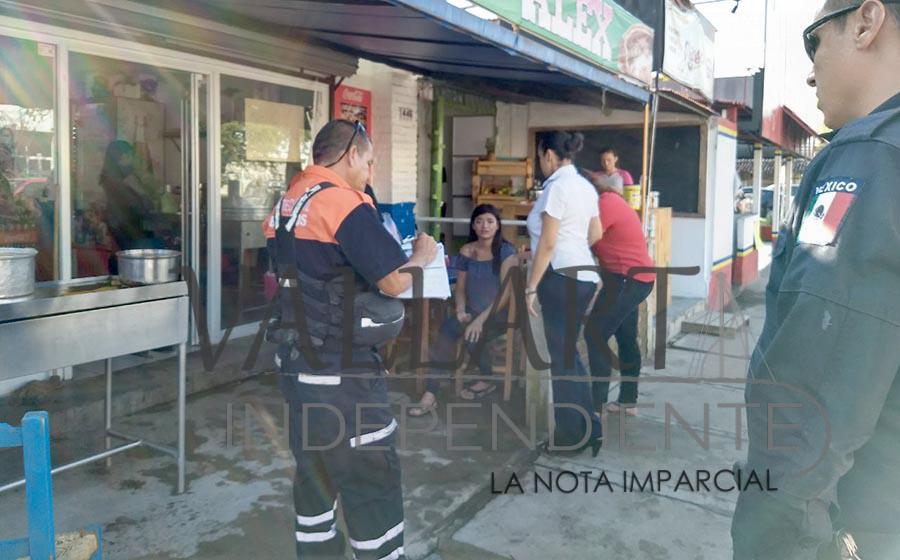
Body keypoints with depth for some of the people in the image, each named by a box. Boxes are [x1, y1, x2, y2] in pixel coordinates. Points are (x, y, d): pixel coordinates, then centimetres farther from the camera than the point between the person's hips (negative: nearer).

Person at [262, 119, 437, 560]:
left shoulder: (287, 203, 10)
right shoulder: (344, 204, -18)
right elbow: (395, 281, -20)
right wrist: (423, 254, -1)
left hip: (296, 363, 9)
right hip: (341, 373, -9)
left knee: (314, 470, 19)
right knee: (371, 482, 3)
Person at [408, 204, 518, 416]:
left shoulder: (506, 251, -7)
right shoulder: (466, 252, 8)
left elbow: (506, 292, -15)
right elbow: (460, 288, 13)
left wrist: (481, 319, -23)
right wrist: (460, 311, -8)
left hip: (498, 314, -4)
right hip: (471, 312, 4)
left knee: (473, 335, -32)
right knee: (445, 331, -27)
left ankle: (487, 380, -1)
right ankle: (430, 393, -27)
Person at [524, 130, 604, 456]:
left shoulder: (556, 186, -14)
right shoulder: (585, 186, 13)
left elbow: (547, 244, -16)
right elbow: (596, 234, 20)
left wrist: (531, 287, -12)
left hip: (562, 277, -9)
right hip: (582, 274, 9)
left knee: (562, 358, 1)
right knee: (568, 354, 17)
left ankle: (573, 437, 11)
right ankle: (587, 429, 24)